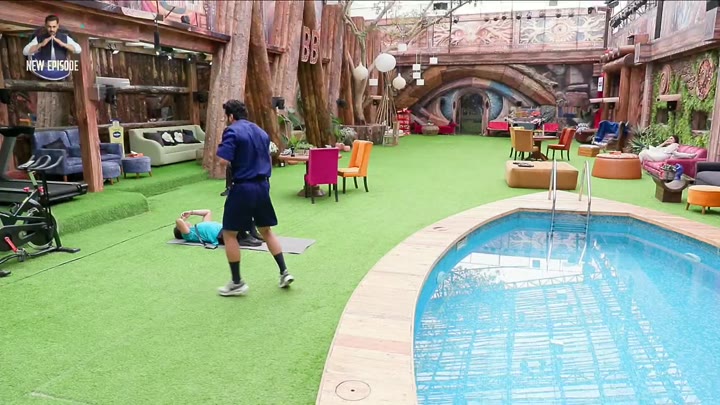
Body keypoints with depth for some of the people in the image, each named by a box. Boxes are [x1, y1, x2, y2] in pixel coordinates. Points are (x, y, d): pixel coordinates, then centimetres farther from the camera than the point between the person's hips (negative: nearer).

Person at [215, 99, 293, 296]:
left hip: (242, 188, -7)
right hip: (262, 186, 7)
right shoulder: (261, 132, 13)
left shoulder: (232, 131, -10)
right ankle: (284, 272, 17)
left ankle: (237, 283, 10)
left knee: (229, 234, 6)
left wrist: (221, 148, 1)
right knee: (266, 231, 19)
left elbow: (224, 160, -19)